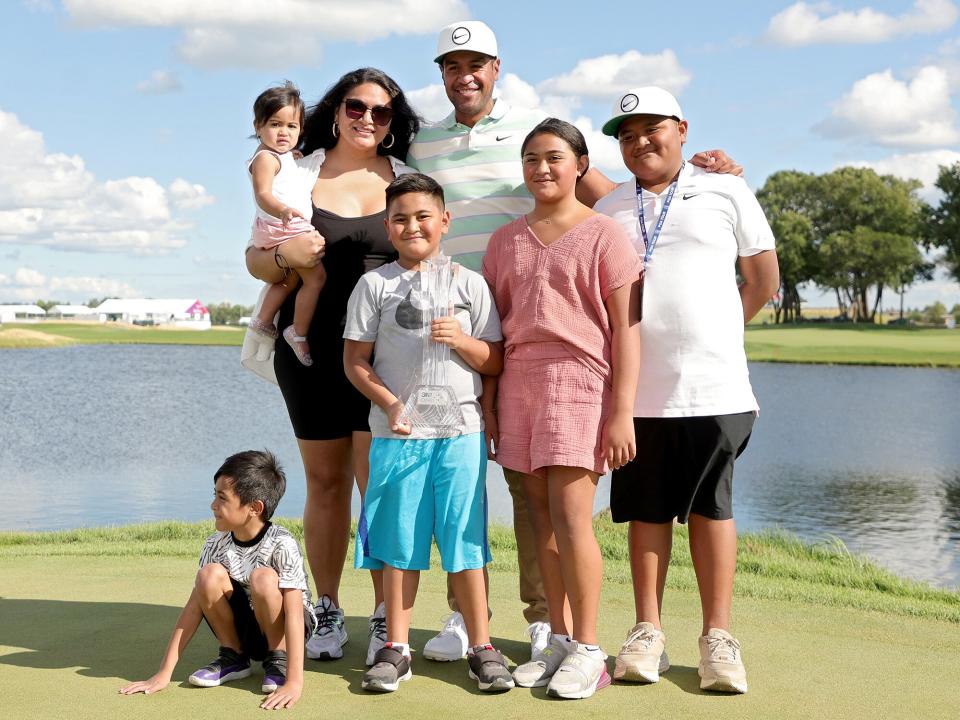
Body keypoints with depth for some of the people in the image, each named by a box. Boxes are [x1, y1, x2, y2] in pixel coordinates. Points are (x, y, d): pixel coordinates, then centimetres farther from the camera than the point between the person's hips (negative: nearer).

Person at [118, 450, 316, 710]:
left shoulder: (281, 545, -25)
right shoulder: (216, 545, -11)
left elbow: (294, 613, -30)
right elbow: (194, 607, -10)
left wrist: (294, 682, -38)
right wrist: (164, 673, -15)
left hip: (280, 628, -4)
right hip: (242, 628, 4)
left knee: (263, 578, -33)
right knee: (210, 575, -23)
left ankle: (278, 660, -12)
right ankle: (232, 658, -4)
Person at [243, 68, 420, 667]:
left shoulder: (408, 180, 7)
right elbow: (255, 258, 8)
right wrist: (285, 255, -14)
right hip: (311, 351, 1)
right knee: (326, 481, 9)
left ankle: (386, 619, 3)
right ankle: (328, 613, 21)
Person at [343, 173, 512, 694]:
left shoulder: (469, 284, 6)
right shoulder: (375, 285, 5)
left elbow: (495, 362, 7)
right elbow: (355, 359, 3)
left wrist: (461, 340, -12)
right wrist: (388, 401, -11)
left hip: (460, 434, 0)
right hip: (396, 435, 0)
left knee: (464, 543, 3)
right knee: (400, 544, 7)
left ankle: (481, 648, 15)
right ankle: (396, 649, 18)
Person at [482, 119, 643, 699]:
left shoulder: (605, 235, 1)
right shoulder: (506, 240, 15)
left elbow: (627, 328, -3)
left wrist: (622, 412, -10)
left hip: (579, 379, -5)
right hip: (520, 380, 5)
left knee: (570, 516, -10)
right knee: (543, 517, 5)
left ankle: (588, 651, 0)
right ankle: (560, 642, 13)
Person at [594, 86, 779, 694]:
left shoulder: (725, 193, 7)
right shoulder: (607, 211, 13)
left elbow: (763, 280, 10)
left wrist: (710, 337, 9)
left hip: (713, 387, -2)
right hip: (637, 389, 2)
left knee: (711, 507, 2)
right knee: (646, 509, 6)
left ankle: (718, 637, 8)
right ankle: (648, 633, 13)